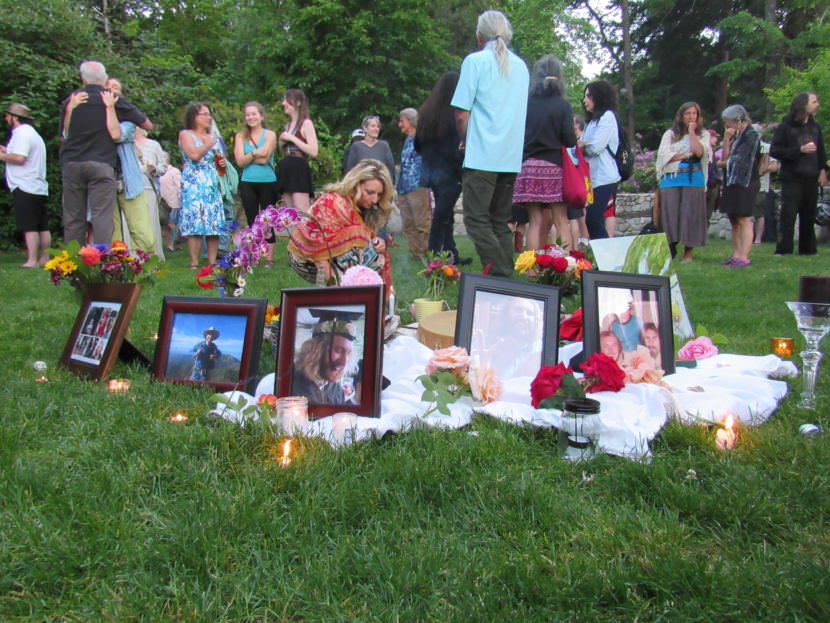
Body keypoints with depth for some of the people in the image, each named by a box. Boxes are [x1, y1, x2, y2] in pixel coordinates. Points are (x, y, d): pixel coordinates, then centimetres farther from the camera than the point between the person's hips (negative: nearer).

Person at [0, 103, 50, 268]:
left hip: (25, 188, -10)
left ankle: (32, 260, -12)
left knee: (29, 226, -10)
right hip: (40, 188, 10)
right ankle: (45, 258, 11)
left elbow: (19, 158, -21)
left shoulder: (22, 132, -10)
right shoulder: (33, 133, 23)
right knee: (42, 226, 8)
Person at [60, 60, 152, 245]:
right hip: (101, 164, -3)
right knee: (102, 217, -7)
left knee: (73, 218, 7)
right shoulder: (113, 100, 3)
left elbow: (64, 134, 19)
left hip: (71, 163, 3)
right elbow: (148, 124, 12)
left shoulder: (71, 100, 10)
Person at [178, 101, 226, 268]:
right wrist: (208, 144, -1)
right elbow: (194, 155, -14)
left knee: (215, 224, -1)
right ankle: (194, 263, -11)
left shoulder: (212, 137, 21)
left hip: (213, 184, 6)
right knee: (194, 223, -13)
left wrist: (222, 163, 9)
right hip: (193, 184, -6)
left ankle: (212, 262, 3)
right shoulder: (185, 134, 2)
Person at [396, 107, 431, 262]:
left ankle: (428, 254, -5)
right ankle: (416, 254, 13)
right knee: (408, 225, 8)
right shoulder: (407, 140, 21)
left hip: (417, 187, -9)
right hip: (403, 191, 9)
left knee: (423, 223, -9)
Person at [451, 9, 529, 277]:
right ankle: (507, 277, 10)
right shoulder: (521, 66, 15)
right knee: (501, 222, 12)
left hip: (482, 155, -6)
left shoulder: (476, 61, -3)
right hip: (512, 158, 6)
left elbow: (461, 114, -7)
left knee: (477, 220, -5)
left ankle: (500, 277, -14)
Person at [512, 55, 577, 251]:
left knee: (536, 221, 6)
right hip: (555, 166, -2)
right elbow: (570, 140, -6)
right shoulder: (562, 105, -3)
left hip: (529, 166, 2)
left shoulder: (526, 104, 3)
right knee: (561, 220, 3)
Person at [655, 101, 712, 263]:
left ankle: (688, 252, 1)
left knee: (690, 213, -3)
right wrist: (687, 155, -3)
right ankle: (670, 248, 3)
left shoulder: (703, 134, 12)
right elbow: (664, 154, -1)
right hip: (671, 179, 1)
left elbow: (699, 152, -7)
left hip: (693, 179, -1)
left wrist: (692, 132, -4)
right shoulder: (670, 134, 13)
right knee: (670, 213, -4)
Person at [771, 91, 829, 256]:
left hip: (811, 179, 6)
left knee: (809, 216, 9)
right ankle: (783, 249, -7)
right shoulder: (785, 127, -4)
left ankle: (807, 248, 17)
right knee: (788, 214, -10)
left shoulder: (815, 127, 13)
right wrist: (800, 150, -16)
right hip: (792, 179, -5)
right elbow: (774, 151, -10)